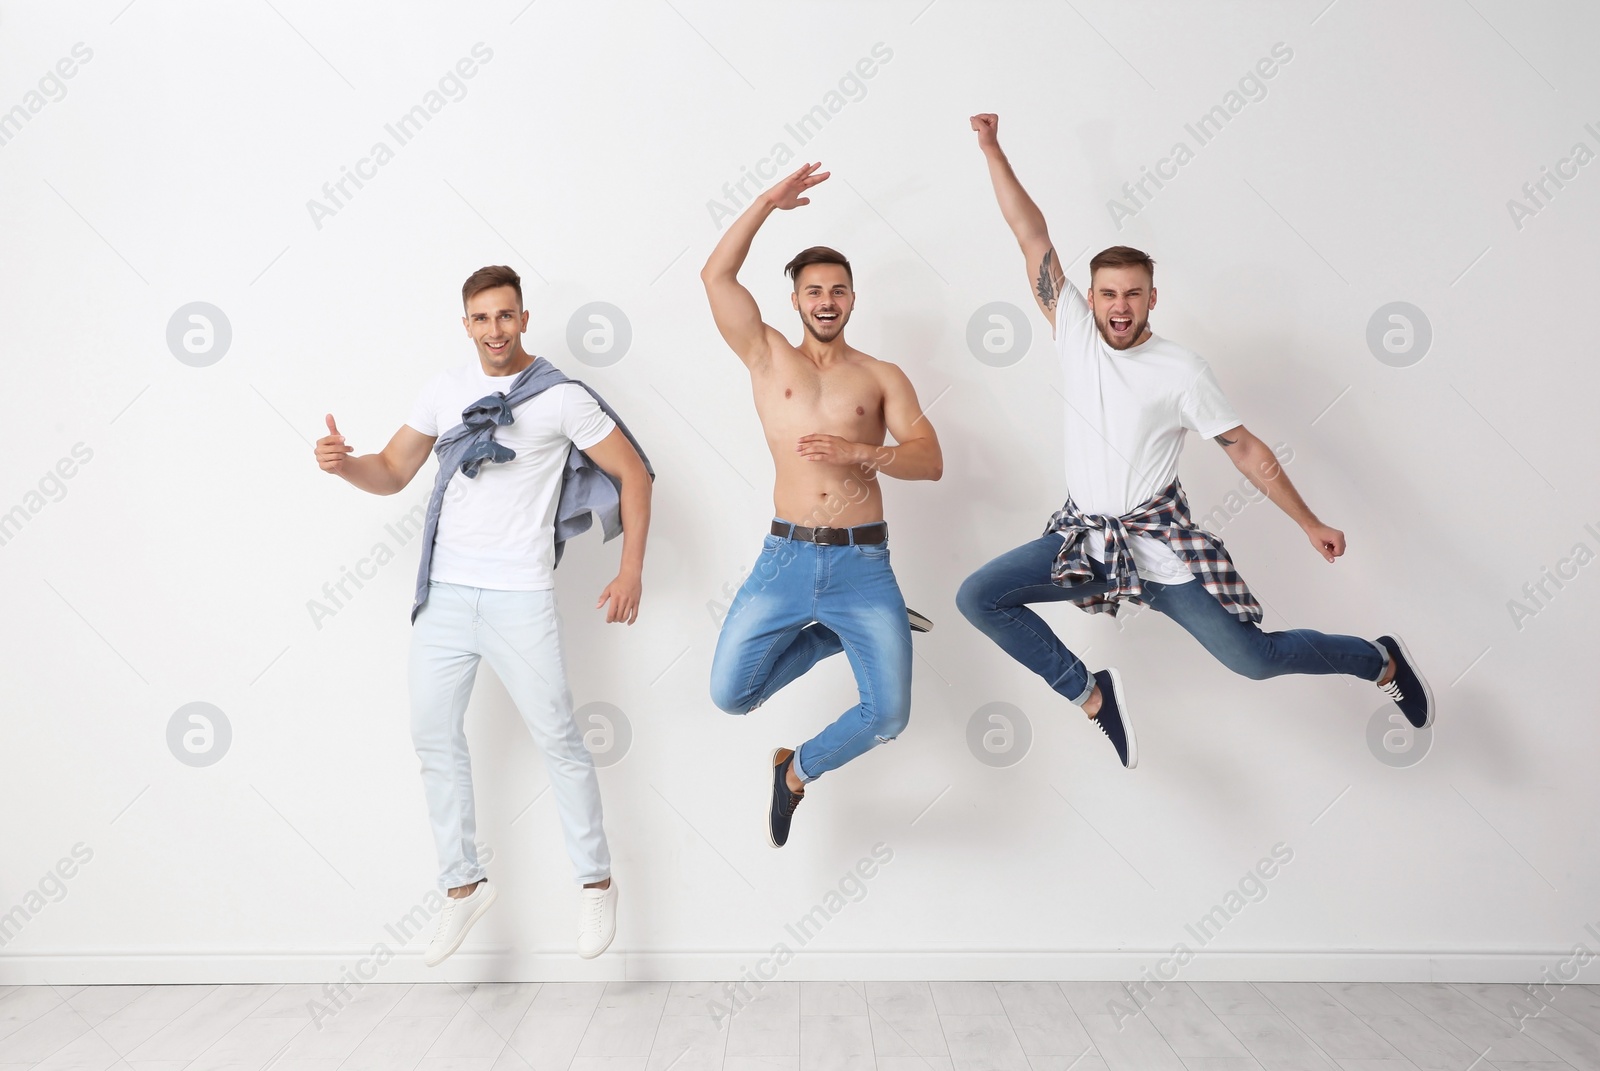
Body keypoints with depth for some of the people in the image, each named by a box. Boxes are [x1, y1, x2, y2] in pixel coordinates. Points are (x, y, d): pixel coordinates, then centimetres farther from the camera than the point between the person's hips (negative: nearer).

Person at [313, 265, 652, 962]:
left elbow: (633, 473, -2)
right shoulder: (446, 388, 9)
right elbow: (392, 474, 11)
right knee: (434, 736, 8)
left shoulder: (561, 397, -5)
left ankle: (596, 883, 17)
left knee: (557, 740, 1)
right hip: (444, 593, 5)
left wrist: (632, 570, -7)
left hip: (518, 598, -5)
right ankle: (464, 886, 22)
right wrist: (344, 464, -11)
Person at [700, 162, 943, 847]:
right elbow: (717, 276, -3)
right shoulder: (768, 358, 8)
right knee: (730, 694, -3)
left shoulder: (882, 377, 8)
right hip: (785, 560, 0)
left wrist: (859, 451, -19)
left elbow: (929, 460, -2)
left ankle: (798, 771, 24)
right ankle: (839, 634, 19)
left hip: (863, 564, 0)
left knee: (889, 714, -6)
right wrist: (769, 202, -4)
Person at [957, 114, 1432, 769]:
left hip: (1161, 547, -4)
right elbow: (1032, 236, 0)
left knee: (1253, 658, -7)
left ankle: (1379, 660, 22)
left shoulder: (1182, 371, -8)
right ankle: (1090, 693, 2)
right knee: (977, 598, -11)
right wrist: (992, 150, 1)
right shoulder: (1076, 334, 0)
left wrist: (1311, 524, -4)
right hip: (1082, 539, 4)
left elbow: (1247, 451, -3)